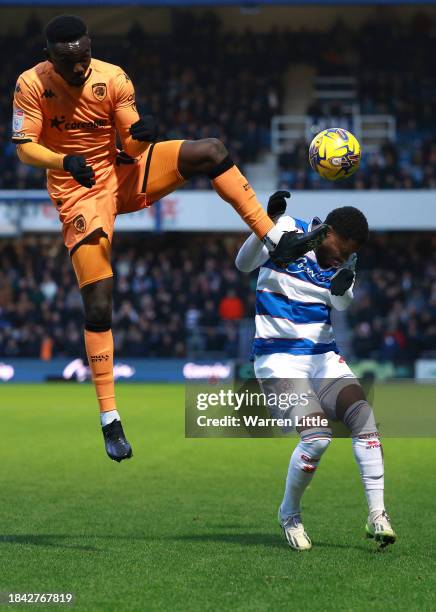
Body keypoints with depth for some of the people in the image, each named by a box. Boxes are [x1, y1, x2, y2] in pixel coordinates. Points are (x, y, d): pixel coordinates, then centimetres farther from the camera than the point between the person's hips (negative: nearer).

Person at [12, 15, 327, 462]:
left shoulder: (112, 79, -10)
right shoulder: (32, 85, -14)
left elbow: (131, 147, -8)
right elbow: (25, 148, -18)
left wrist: (141, 136, -33)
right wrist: (66, 161, -37)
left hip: (122, 172, 3)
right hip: (79, 194, -3)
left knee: (210, 151, -18)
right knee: (98, 307, -11)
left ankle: (274, 241, -13)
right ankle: (109, 420, -4)